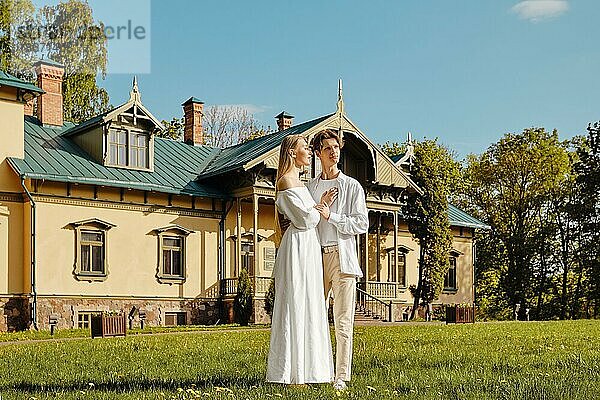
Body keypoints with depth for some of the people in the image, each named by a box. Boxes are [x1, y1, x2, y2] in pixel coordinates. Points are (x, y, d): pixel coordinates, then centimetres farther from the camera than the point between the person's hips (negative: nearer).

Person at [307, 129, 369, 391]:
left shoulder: (352, 186, 7)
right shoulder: (310, 188, 16)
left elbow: (361, 223, -1)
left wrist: (330, 216, -9)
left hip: (342, 257, -3)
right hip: (316, 256, 3)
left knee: (343, 323, -4)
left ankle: (341, 377, 0)